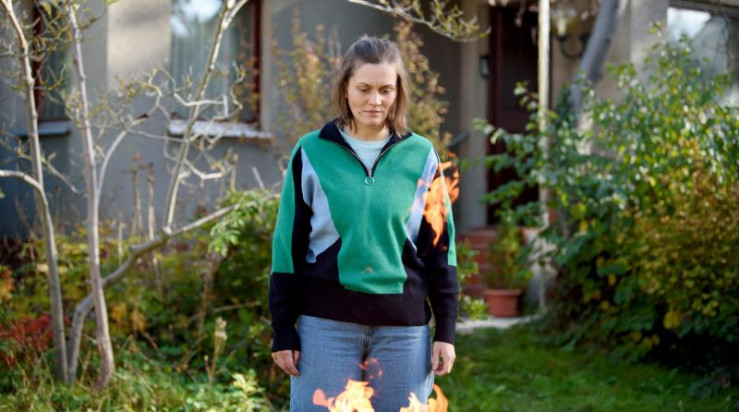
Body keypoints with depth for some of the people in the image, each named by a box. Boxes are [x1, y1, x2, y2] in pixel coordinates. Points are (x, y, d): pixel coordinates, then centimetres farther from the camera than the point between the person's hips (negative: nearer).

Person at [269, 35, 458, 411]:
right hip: (326, 324, -1)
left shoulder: (420, 155, 4)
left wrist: (446, 330, 3)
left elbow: (440, 247, 7)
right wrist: (283, 331, 0)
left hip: (404, 327, 1)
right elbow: (288, 246, 2)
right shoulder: (312, 152, 0)